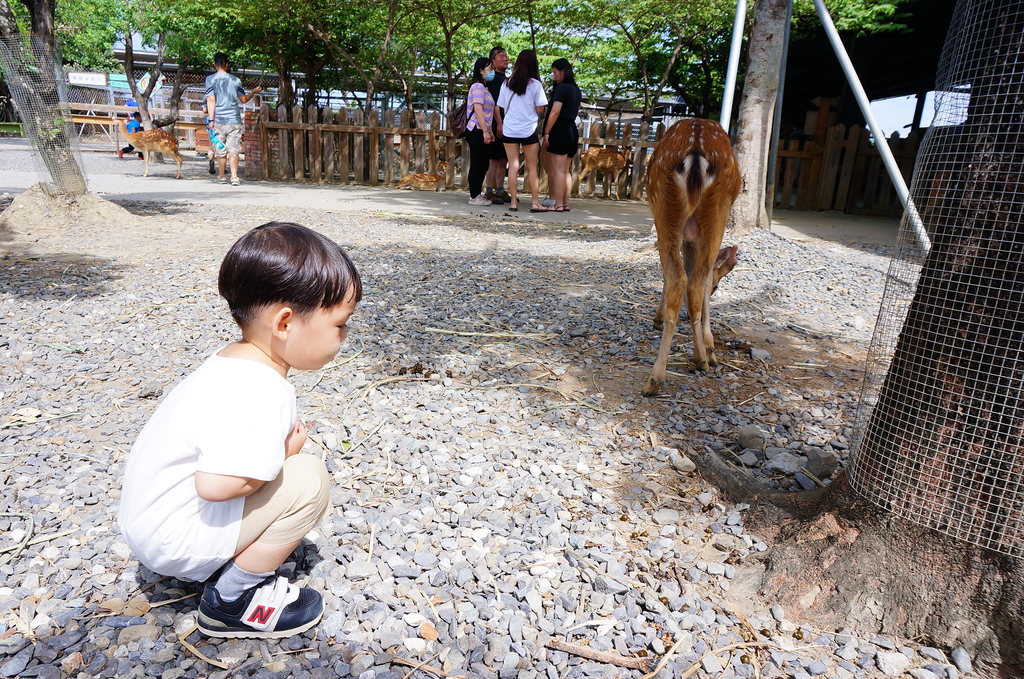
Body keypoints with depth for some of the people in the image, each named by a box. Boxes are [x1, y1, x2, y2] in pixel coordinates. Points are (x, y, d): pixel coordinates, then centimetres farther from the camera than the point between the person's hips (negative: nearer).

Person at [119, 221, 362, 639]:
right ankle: (231, 603, -4)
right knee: (309, 480, -19)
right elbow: (214, 485, -38)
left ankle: (227, 561, 14)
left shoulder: (233, 361, 1)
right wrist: (284, 453, -21)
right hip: (172, 538, -10)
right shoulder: (258, 393, -31)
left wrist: (282, 441, -5)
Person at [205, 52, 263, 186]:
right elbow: (243, 99, 15)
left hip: (219, 120, -1)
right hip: (234, 120, 1)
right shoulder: (235, 80, 6)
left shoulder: (211, 79, 0)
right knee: (233, 149, -1)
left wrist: (211, 120, -6)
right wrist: (254, 92, 33)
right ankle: (234, 176, -14)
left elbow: (211, 100, -7)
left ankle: (221, 176, 22)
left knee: (220, 150, 10)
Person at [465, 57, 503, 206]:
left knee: (483, 164, 10)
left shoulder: (484, 88, 22)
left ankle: (476, 195, 16)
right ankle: (474, 197, -3)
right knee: (477, 164, -7)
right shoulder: (478, 86, -9)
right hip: (476, 131, -10)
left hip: (482, 131, 10)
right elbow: (478, 110, -17)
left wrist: (489, 131, 18)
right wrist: (485, 131, -21)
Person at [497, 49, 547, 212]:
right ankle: (535, 203, 4)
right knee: (532, 168, 3)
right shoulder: (535, 84, -5)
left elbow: (502, 107, 8)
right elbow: (539, 110, -3)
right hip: (529, 130, -2)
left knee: (513, 166, 4)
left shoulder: (506, 84, 4)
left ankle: (513, 202, 3)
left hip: (509, 129, 2)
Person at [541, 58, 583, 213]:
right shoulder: (577, 90, 16)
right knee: (565, 171, 10)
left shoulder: (561, 88, -10)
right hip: (573, 131, 9)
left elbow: (555, 112, -17)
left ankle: (558, 204, -9)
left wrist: (546, 133, -15)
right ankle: (565, 203, 11)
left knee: (557, 170, -7)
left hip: (560, 131, -9)